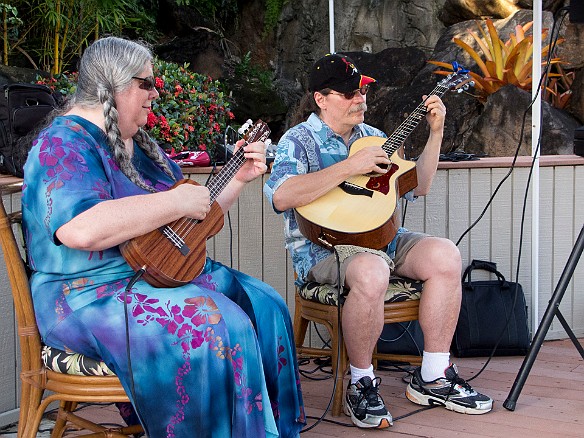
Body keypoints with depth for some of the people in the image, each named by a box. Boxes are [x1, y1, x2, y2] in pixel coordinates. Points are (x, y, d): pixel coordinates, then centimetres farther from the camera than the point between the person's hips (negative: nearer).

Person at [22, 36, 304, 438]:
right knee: (221, 328, -27)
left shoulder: (139, 144, 15)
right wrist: (175, 202, -26)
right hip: (93, 295, -9)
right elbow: (81, 229, -34)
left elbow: (195, 219, 23)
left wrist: (238, 178, 9)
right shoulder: (64, 144, -14)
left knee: (265, 306, 0)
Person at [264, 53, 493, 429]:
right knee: (370, 272, -38)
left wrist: (436, 132, 12)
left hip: (379, 237, 7)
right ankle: (362, 383, -15)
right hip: (323, 246, -6)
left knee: (445, 256, -17)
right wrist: (350, 166, -21)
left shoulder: (372, 137, 18)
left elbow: (417, 186, 22)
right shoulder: (300, 140, -1)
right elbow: (281, 196, -22)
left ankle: (433, 378, -7)